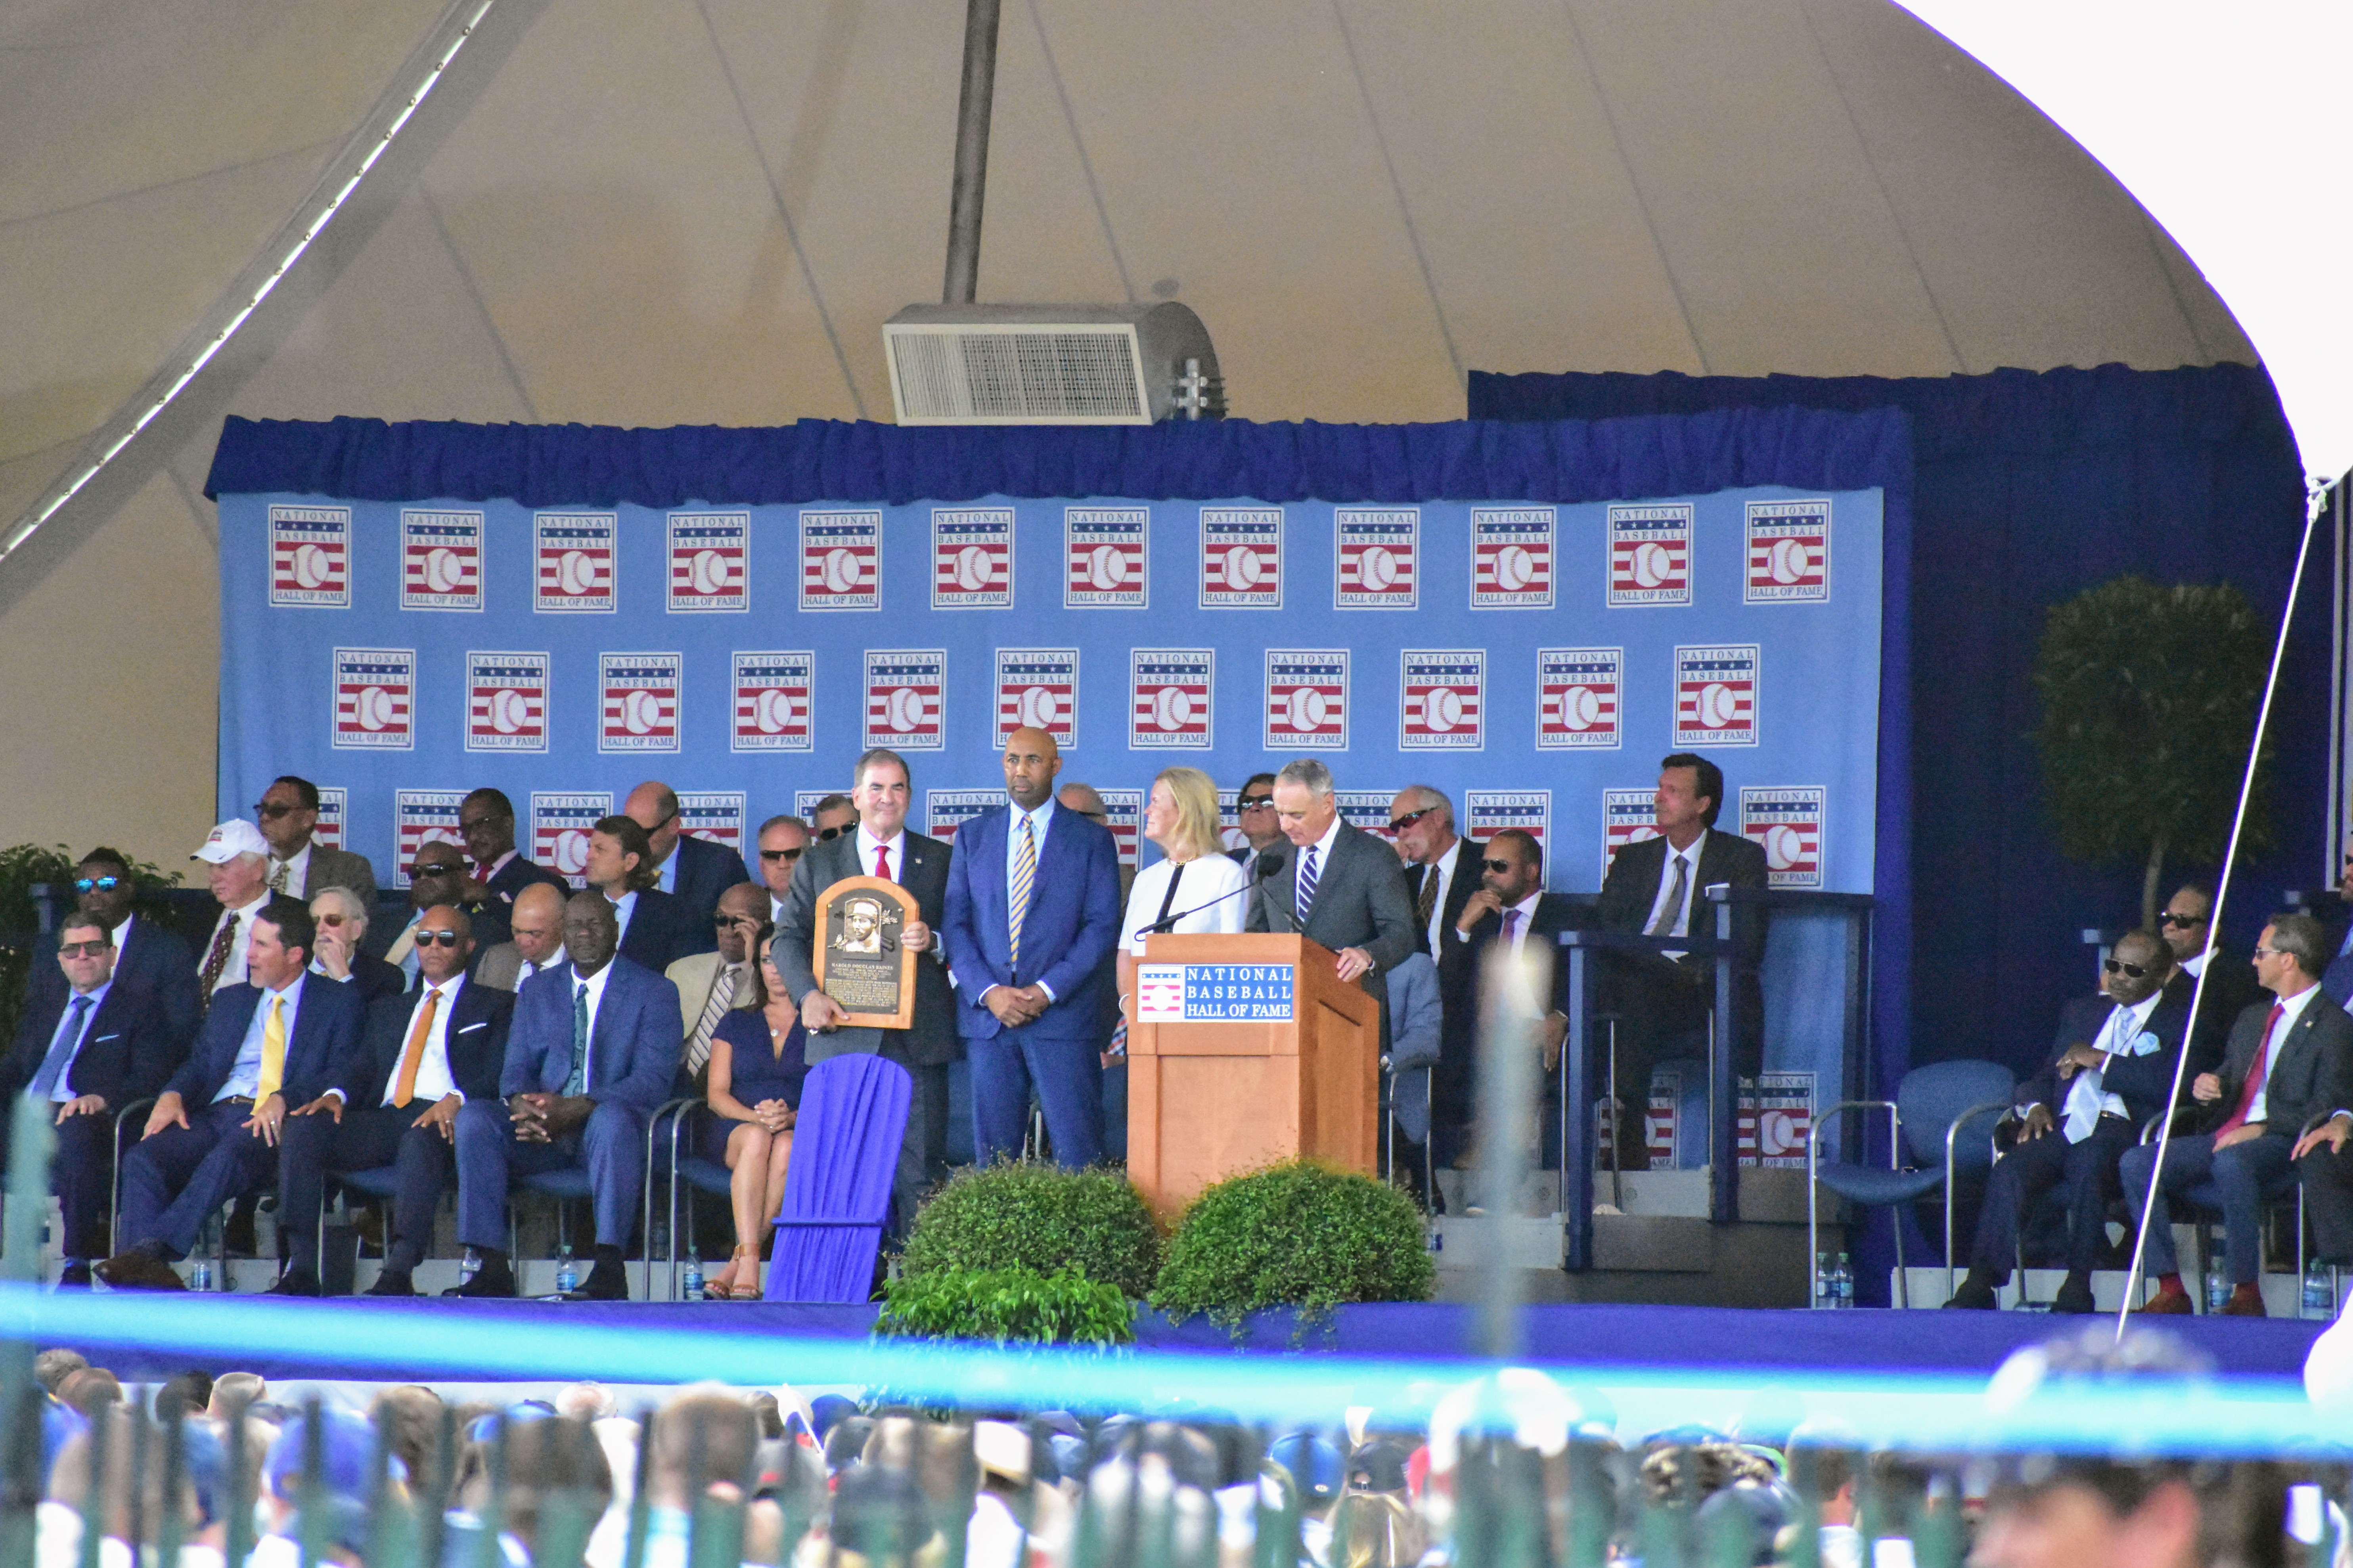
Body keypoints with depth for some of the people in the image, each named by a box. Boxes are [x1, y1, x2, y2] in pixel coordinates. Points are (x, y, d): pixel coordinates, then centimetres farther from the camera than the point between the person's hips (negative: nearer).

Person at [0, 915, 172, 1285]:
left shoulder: (139, 1005, 12)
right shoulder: (43, 1005, 29)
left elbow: (152, 1077, -1)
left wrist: (102, 1099, -20)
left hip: (85, 1119, -5)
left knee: (76, 1132, -41)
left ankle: (78, 1266, -40)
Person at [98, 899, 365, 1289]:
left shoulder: (339, 1003, 12)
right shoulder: (231, 1000, 29)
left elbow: (344, 1075, -2)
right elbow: (200, 1063, 23)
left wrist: (283, 1100, -19)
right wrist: (173, 1095, -1)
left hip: (276, 1124, -5)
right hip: (215, 1115, 5)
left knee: (226, 1159, -40)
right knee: (144, 1159, -26)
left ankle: (152, 1249, -50)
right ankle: (150, 1272, -42)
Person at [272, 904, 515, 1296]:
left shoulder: (495, 1007, 18)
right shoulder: (390, 1010, 33)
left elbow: (498, 1077, 1)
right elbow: (362, 1068, 20)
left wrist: (456, 1100, -20)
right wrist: (336, 1096, -4)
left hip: (441, 1120, -5)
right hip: (385, 1118, 5)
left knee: (421, 1139, -42)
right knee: (304, 1127, -23)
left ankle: (399, 1270, -55)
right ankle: (301, 1267, -33)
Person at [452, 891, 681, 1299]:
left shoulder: (654, 991, 4)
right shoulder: (536, 990, 19)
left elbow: (653, 1081, -8)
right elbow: (516, 1069, 12)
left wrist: (575, 1109, -22)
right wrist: (521, 1103, -16)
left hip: (604, 1126, -4)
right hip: (541, 1131, 4)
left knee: (612, 1118, -39)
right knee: (473, 1117, -23)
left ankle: (609, 1265, -41)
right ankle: (493, 1266, -28)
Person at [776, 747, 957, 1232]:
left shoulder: (941, 861, 13)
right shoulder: (819, 864, 14)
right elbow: (788, 938, 10)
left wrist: (935, 942, -11)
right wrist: (808, 993, -8)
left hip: (919, 1036, 0)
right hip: (846, 1035, 0)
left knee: (920, 1167, -5)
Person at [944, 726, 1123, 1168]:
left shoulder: (1092, 840, 6)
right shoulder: (973, 836, 14)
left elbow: (1103, 928, -1)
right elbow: (957, 924, 8)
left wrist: (1048, 991, -12)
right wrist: (988, 993, -8)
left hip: (1064, 1015, -3)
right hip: (988, 1015, 3)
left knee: (1076, 1152, -8)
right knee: (992, 1152, 1)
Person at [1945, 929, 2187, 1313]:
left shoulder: (2181, 1019, 10)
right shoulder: (2082, 1011, 29)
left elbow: (2170, 1085, -7)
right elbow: (2047, 1076, 29)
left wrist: (2101, 1060, -6)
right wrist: (2036, 1105, 5)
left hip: (2121, 1127, -5)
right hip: (2064, 1124, 5)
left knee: (2089, 1158, -39)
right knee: (2009, 1170, -26)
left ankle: (2078, 1287, -35)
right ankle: (1980, 1284, -32)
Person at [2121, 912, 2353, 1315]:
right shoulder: (2252, 1019, 25)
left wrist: (2262, 1130, -21)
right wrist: (2207, 1088, 4)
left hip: (2281, 1144, -8)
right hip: (2224, 1137, 8)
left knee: (2231, 1163, -41)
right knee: (2137, 1162, -14)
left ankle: (2247, 1293, -33)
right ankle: (2170, 1291, -17)